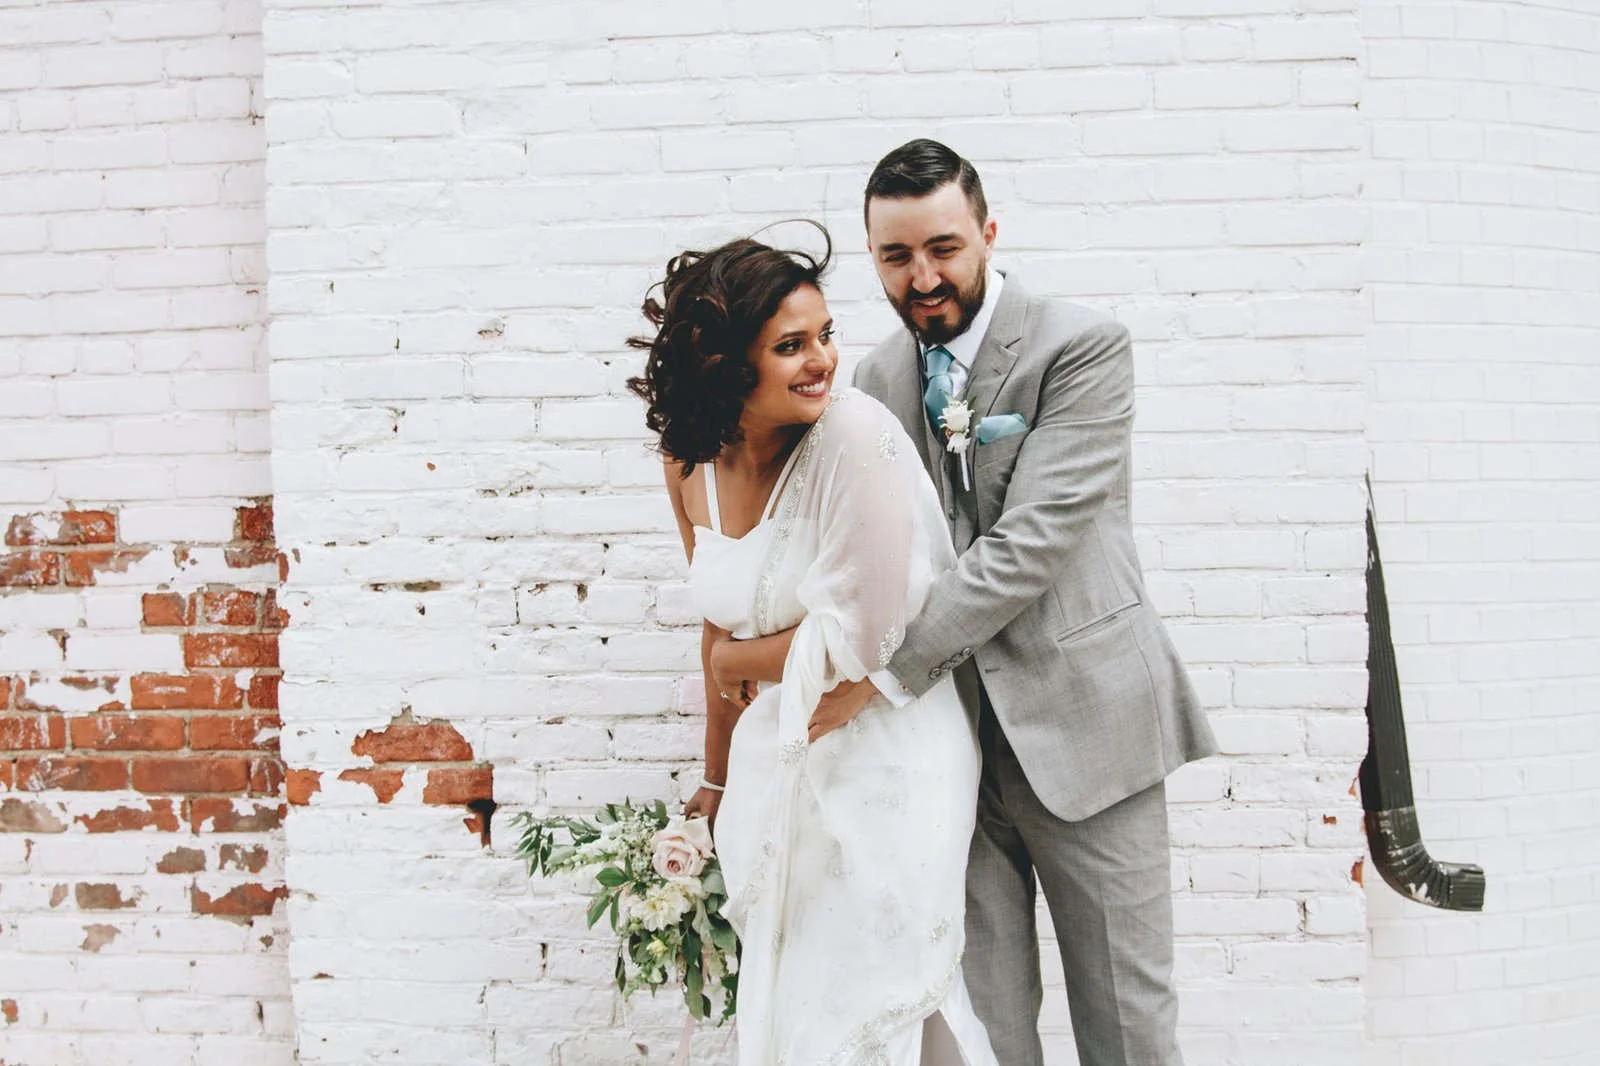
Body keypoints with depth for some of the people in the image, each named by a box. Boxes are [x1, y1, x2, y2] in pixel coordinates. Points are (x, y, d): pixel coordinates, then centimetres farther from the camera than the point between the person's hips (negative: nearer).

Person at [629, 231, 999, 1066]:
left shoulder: (857, 436, -22)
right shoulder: (691, 464, -3)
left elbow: (856, 638, -22)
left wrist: (735, 663, -5)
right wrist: (718, 777, 19)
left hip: (882, 762, -6)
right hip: (776, 764, 6)